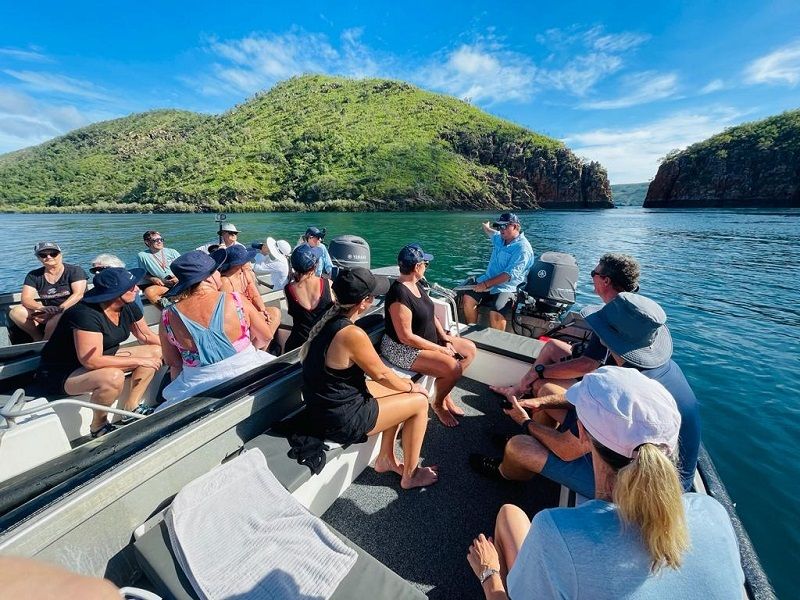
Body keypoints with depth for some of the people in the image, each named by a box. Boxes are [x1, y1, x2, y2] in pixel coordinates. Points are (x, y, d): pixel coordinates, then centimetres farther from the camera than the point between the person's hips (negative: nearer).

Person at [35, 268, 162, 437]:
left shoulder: (129, 307, -8)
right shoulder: (86, 315, -31)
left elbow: (147, 336, 5)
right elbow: (91, 361, -33)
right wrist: (138, 361, -27)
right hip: (60, 374, -8)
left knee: (156, 351, -4)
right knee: (113, 377, -37)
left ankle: (130, 407, 2)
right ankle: (98, 426, -8)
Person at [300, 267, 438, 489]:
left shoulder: (328, 320, -2)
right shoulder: (352, 335, -30)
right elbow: (381, 374, -16)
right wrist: (411, 386, 4)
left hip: (324, 406, 8)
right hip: (342, 422, -8)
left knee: (399, 390, 19)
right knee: (420, 401, 3)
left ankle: (386, 458, 31)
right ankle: (410, 474, 21)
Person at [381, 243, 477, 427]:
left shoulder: (416, 284, 3)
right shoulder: (399, 294, -27)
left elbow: (430, 315, 10)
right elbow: (406, 337, -27)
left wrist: (446, 339, -2)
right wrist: (439, 349, -19)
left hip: (429, 339, 10)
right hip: (403, 349, -10)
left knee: (470, 349, 7)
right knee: (453, 367, -23)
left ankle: (444, 392, 19)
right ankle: (438, 404, 8)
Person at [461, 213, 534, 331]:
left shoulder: (523, 248, -15)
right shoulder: (500, 238, 11)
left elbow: (509, 275, -25)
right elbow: (490, 232, 40)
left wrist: (486, 285, -29)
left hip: (507, 288, -8)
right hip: (488, 281, 8)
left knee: (495, 314, -30)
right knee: (468, 298, -11)